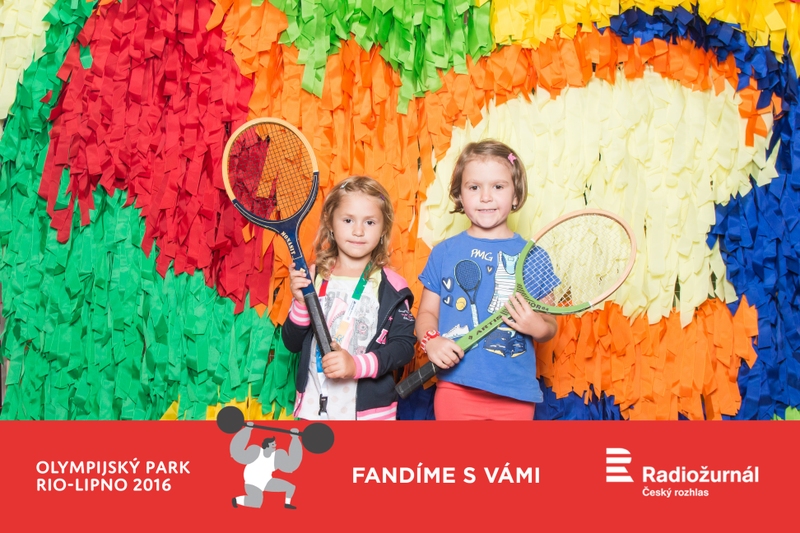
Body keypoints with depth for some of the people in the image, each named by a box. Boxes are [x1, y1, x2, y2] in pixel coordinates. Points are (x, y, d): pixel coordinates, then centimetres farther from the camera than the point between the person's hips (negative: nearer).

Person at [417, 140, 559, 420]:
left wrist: (538, 327, -14)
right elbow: (427, 313, 7)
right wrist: (431, 341, -13)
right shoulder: (444, 252, 2)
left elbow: (549, 325, 8)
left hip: (516, 396, 1)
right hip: (456, 390, 0)